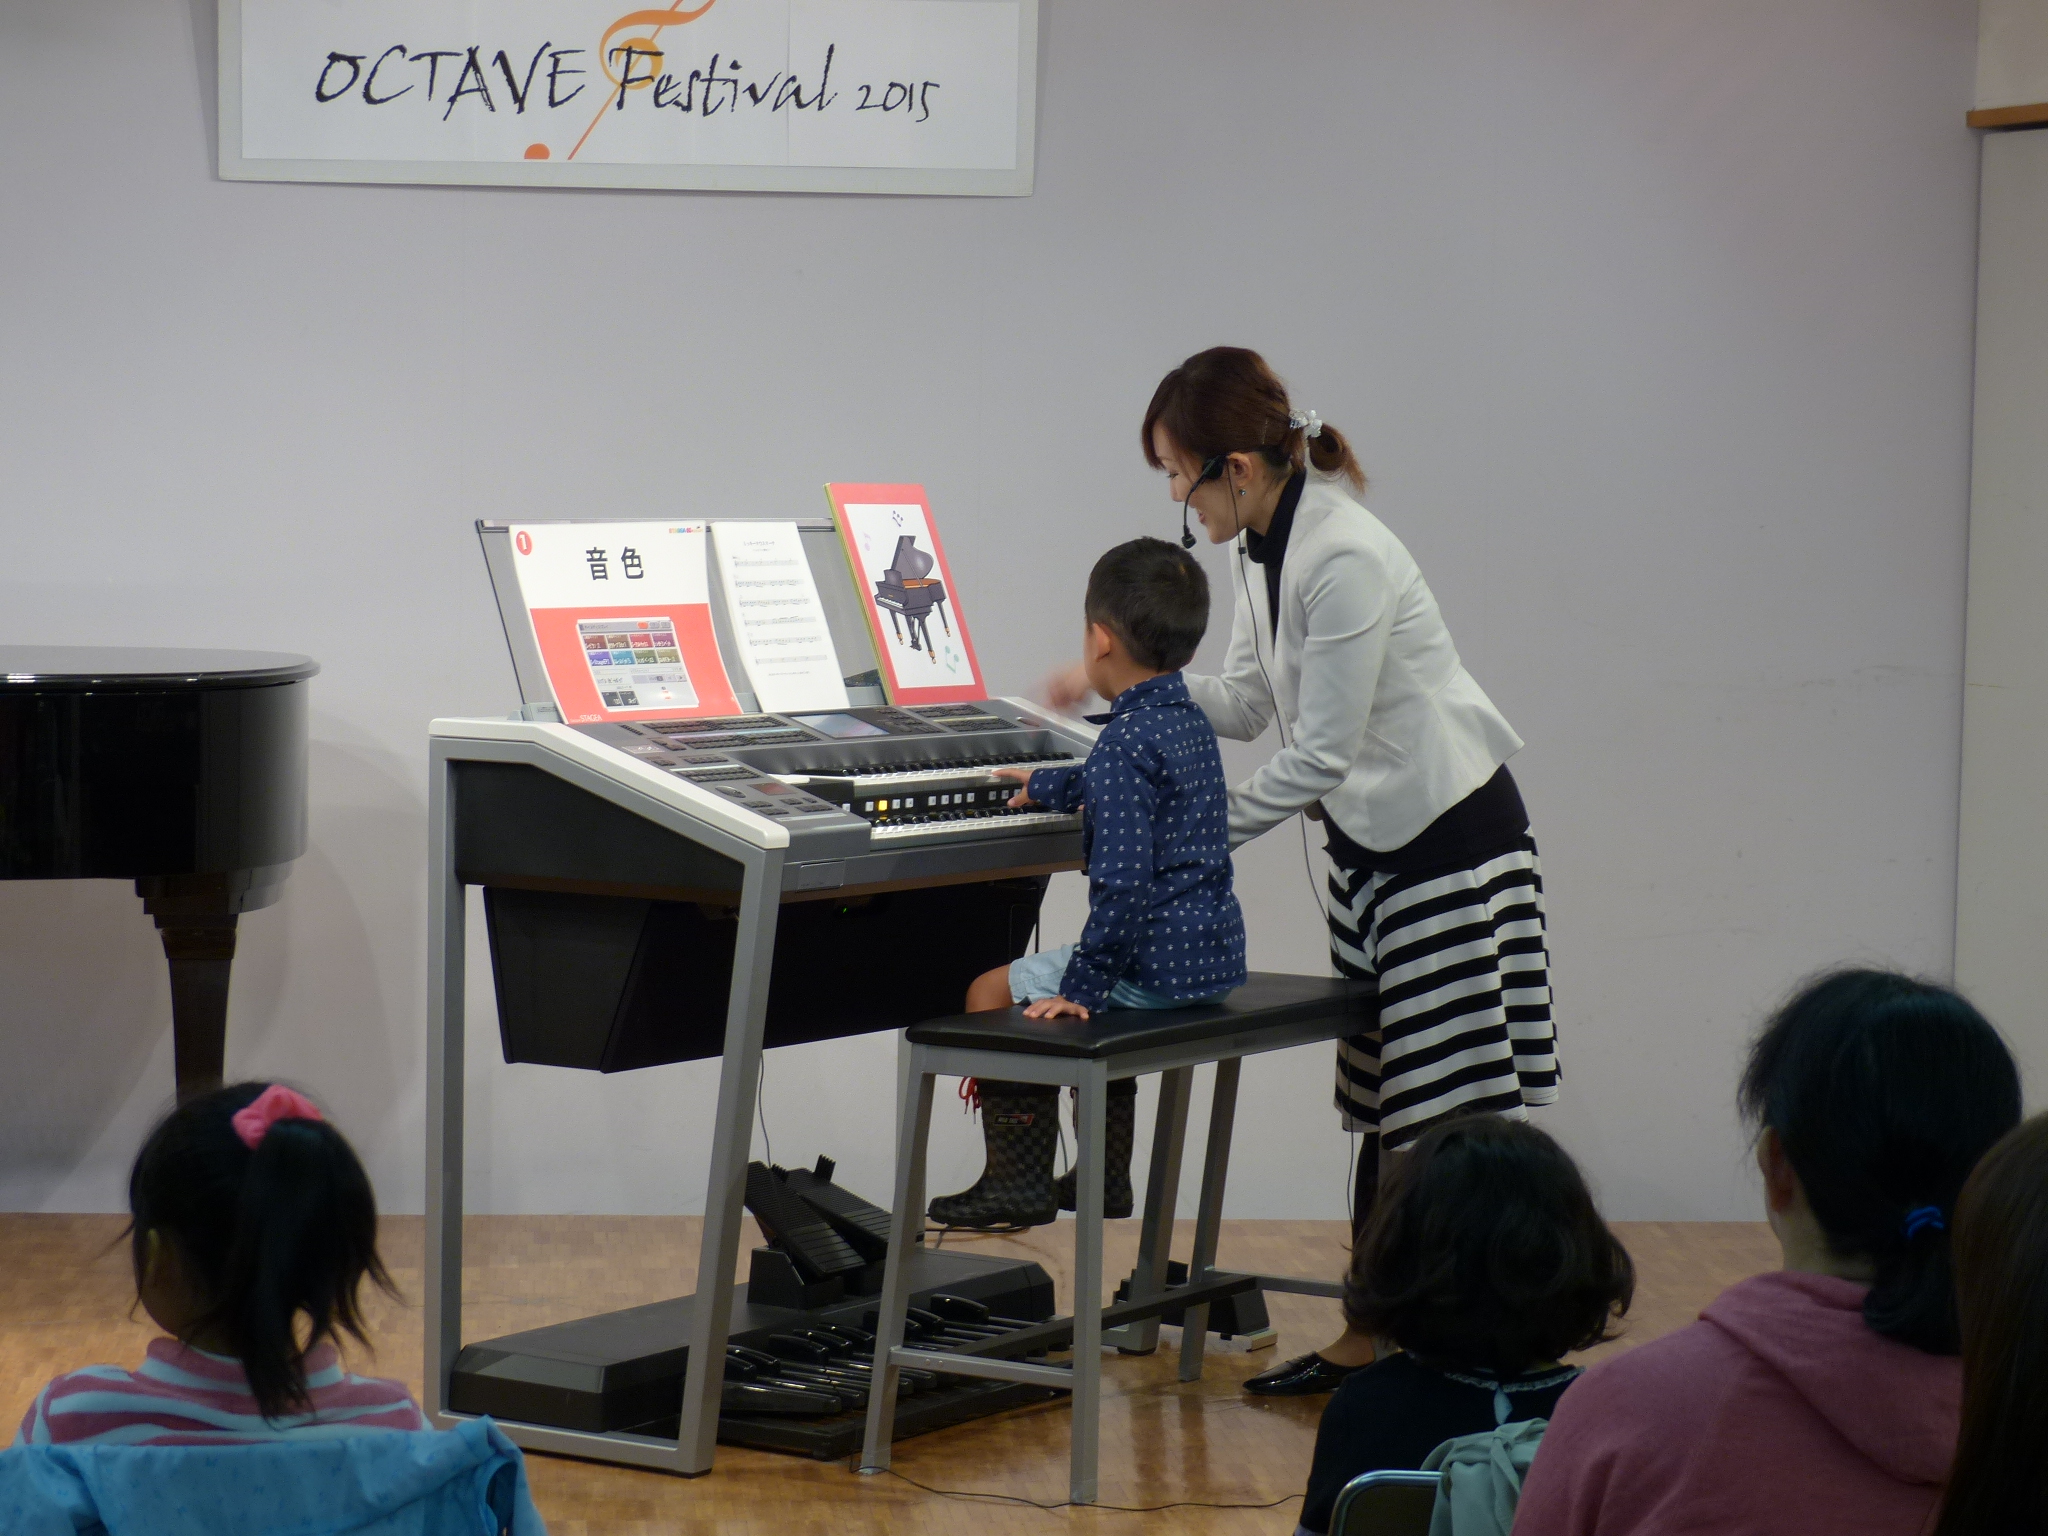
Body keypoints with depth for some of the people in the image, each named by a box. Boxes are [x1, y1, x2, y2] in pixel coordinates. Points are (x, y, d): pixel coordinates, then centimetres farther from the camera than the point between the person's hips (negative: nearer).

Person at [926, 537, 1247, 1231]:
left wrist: (1083, 985, -21)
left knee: (992, 992, 4)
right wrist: (1046, 786, 51)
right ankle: (1105, 1174, 38)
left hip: (1157, 963, -9)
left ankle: (1019, 1182, 7)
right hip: (1215, 957, 9)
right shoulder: (1189, 722, 11)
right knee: (1098, 1003, 34)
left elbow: (1122, 881, -27)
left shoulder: (1124, 743, -20)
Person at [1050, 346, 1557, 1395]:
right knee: (1380, 1106, 14)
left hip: (1451, 844, -9)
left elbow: (1319, 757, -23)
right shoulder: (1259, 547, 3)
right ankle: (1369, 1338, 22)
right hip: (1368, 846, 9)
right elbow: (1246, 703, 13)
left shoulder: (1344, 559, -25)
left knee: (1456, 1118, -7)